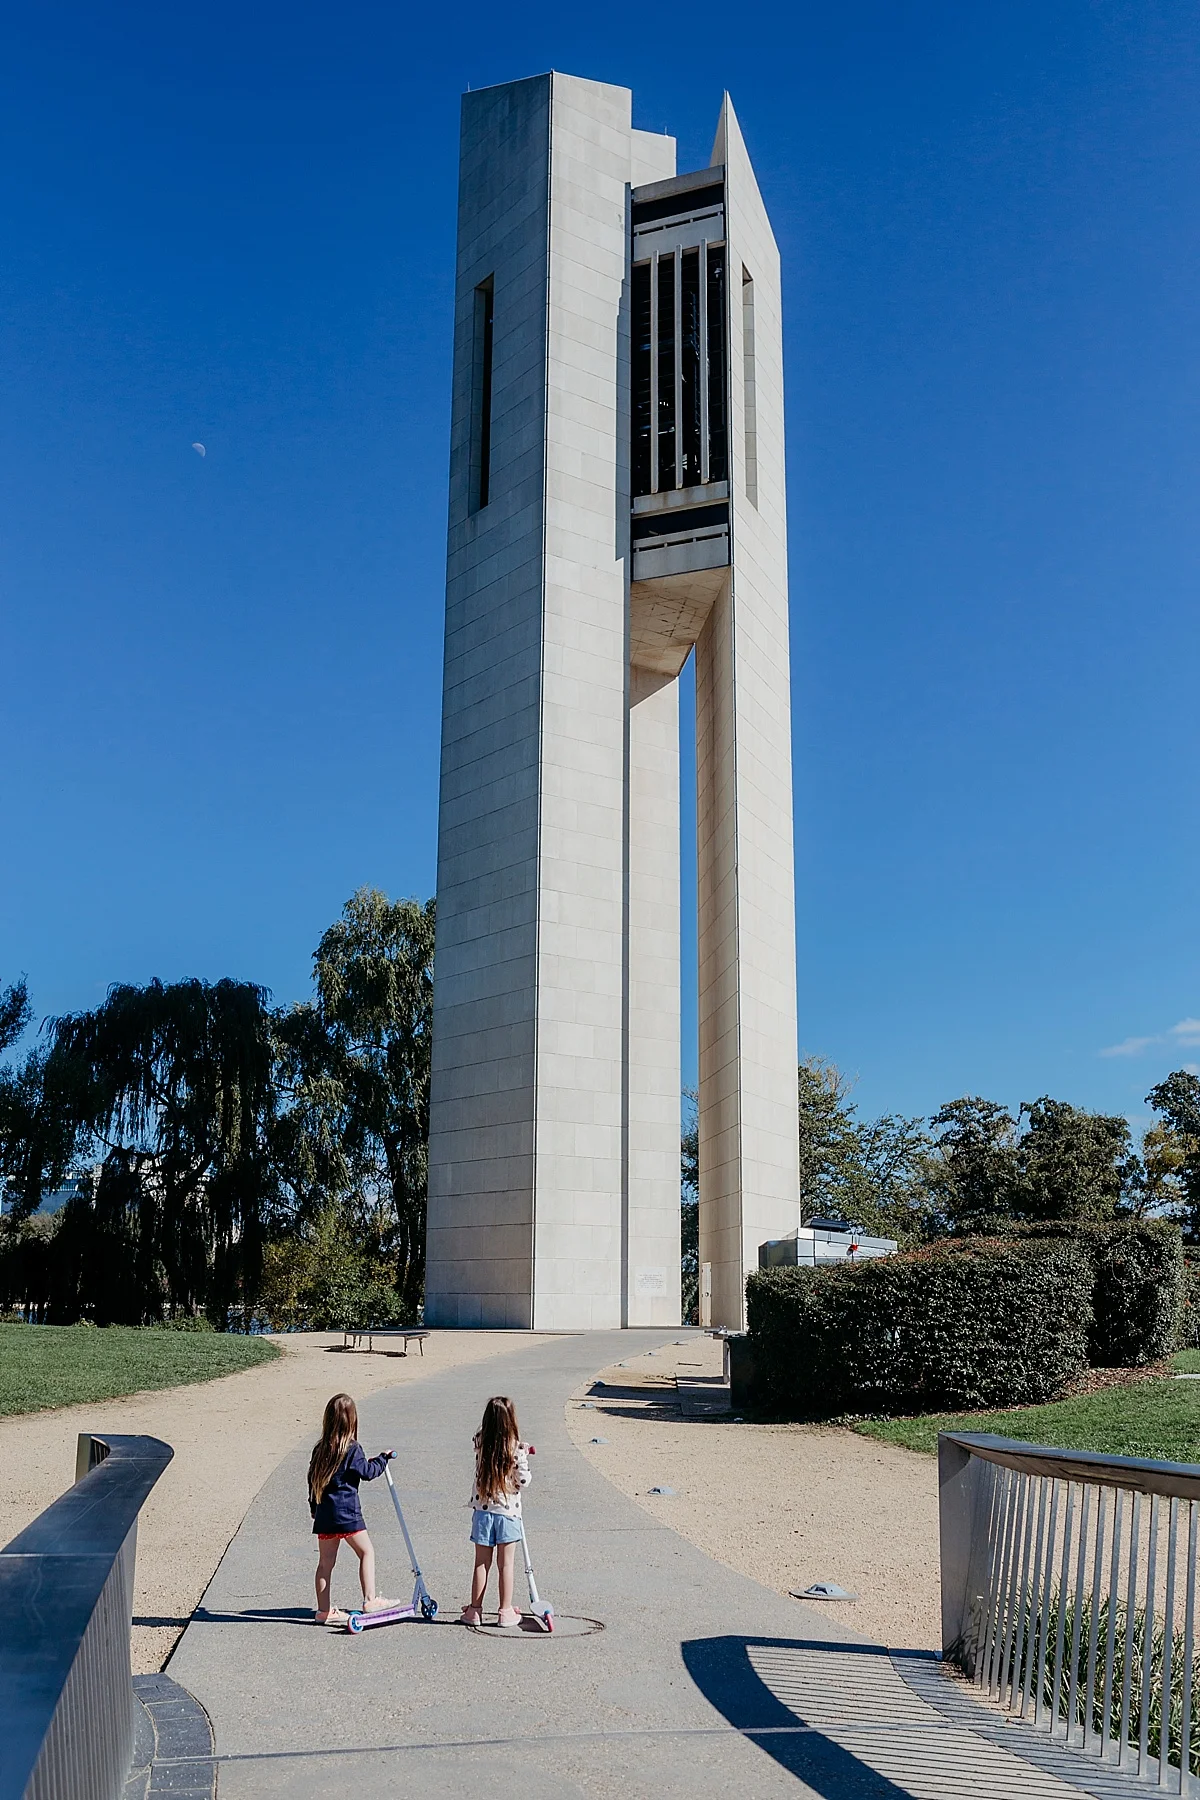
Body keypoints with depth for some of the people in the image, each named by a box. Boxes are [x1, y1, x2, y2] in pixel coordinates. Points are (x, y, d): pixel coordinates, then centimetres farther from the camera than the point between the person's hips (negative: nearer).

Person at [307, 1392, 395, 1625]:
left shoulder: (320, 1450, 7)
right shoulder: (351, 1449, -12)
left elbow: (312, 1479, 13)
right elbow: (367, 1472, -6)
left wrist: (314, 1508, 24)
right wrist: (383, 1458, 10)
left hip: (324, 1514, 6)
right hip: (346, 1513, -6)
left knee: (325, 1561, 11)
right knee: (366, 1551, 5)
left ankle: (324, 1610, 16)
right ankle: (370, 1599, 0)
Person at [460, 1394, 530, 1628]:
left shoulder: (480, 1441, -7)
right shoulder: (516, 1448, -14)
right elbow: (523, 1481, -9)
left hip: (482, 1509, 2)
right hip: (508, 1511, -2)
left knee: (482, 1562, 12)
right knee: (506, 1563, 7)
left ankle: (474, 1610, 18)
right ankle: (506, 1612, 14)